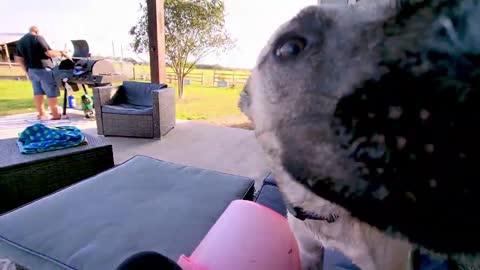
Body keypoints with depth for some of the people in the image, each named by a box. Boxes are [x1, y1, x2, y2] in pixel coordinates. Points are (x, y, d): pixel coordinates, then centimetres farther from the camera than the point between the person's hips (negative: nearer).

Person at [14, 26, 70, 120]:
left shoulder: (20, 41, 16)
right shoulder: (38, 38, -8)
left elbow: (19, 58, 15)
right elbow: (49, 53, -16)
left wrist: (26, 71, 21)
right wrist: (61, 53, -3)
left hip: (31, 69, 8)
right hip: (43, 68, -8)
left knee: (38, 92, 12)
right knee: (51, 92, -4)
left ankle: (41, 114, 14)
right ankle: (55, 114, -4)